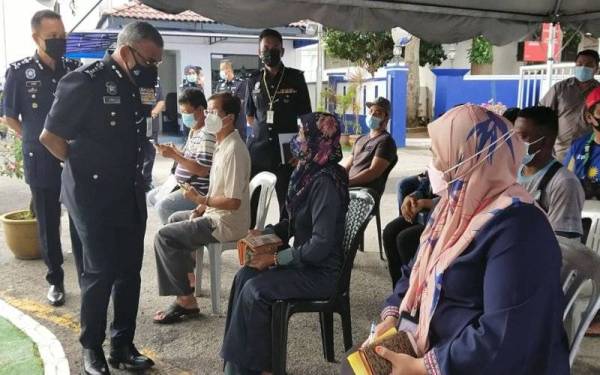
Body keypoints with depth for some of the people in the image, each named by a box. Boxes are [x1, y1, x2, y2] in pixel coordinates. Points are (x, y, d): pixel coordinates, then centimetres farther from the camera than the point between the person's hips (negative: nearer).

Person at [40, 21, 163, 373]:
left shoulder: (138, 83, 6)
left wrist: (134, 173, 10)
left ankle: (123, 345, 24)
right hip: (93, 194, -6)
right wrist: (85, 168, -1)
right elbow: (50, 136, -10)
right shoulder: (85, 81, -14)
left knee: (130, 270, 10)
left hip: (131, 193, 6)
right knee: (100, 271, 0)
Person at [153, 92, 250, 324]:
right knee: (175, 219, 26)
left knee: (164, 237, -12)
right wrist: (201, 208, 6)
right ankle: (186, 275, 30)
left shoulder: (233, 150, -23)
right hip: (217, 215, 10)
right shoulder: (223, 144, 9)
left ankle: (186, 300, -7)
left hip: (227, 224, -10)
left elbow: (233, 201, -27)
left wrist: (200, 199, -18)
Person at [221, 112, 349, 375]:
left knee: (254, 290, -17)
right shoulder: (307, 173, 4)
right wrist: (266, 233, 1)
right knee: (244, 276, -4)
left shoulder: (324, 182, -24)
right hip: (304, 259, 9)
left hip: (322, 271, -8)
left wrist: (275, 258, -19)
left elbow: (320, 245, -26)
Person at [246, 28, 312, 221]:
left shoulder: (295, 78, 1)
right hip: (256, 148, 3)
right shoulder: (254, 80, 9)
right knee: (249, 200, 6)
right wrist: (264, 129, 5)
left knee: (287, 201, 4)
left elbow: (306, 117, 1)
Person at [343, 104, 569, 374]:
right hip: (429, 343, 8)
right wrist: (392, 315, -4)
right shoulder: (457, 203, 6)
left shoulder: (515, 227, -23)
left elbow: (506, 339, -29)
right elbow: (417, 272, 13)